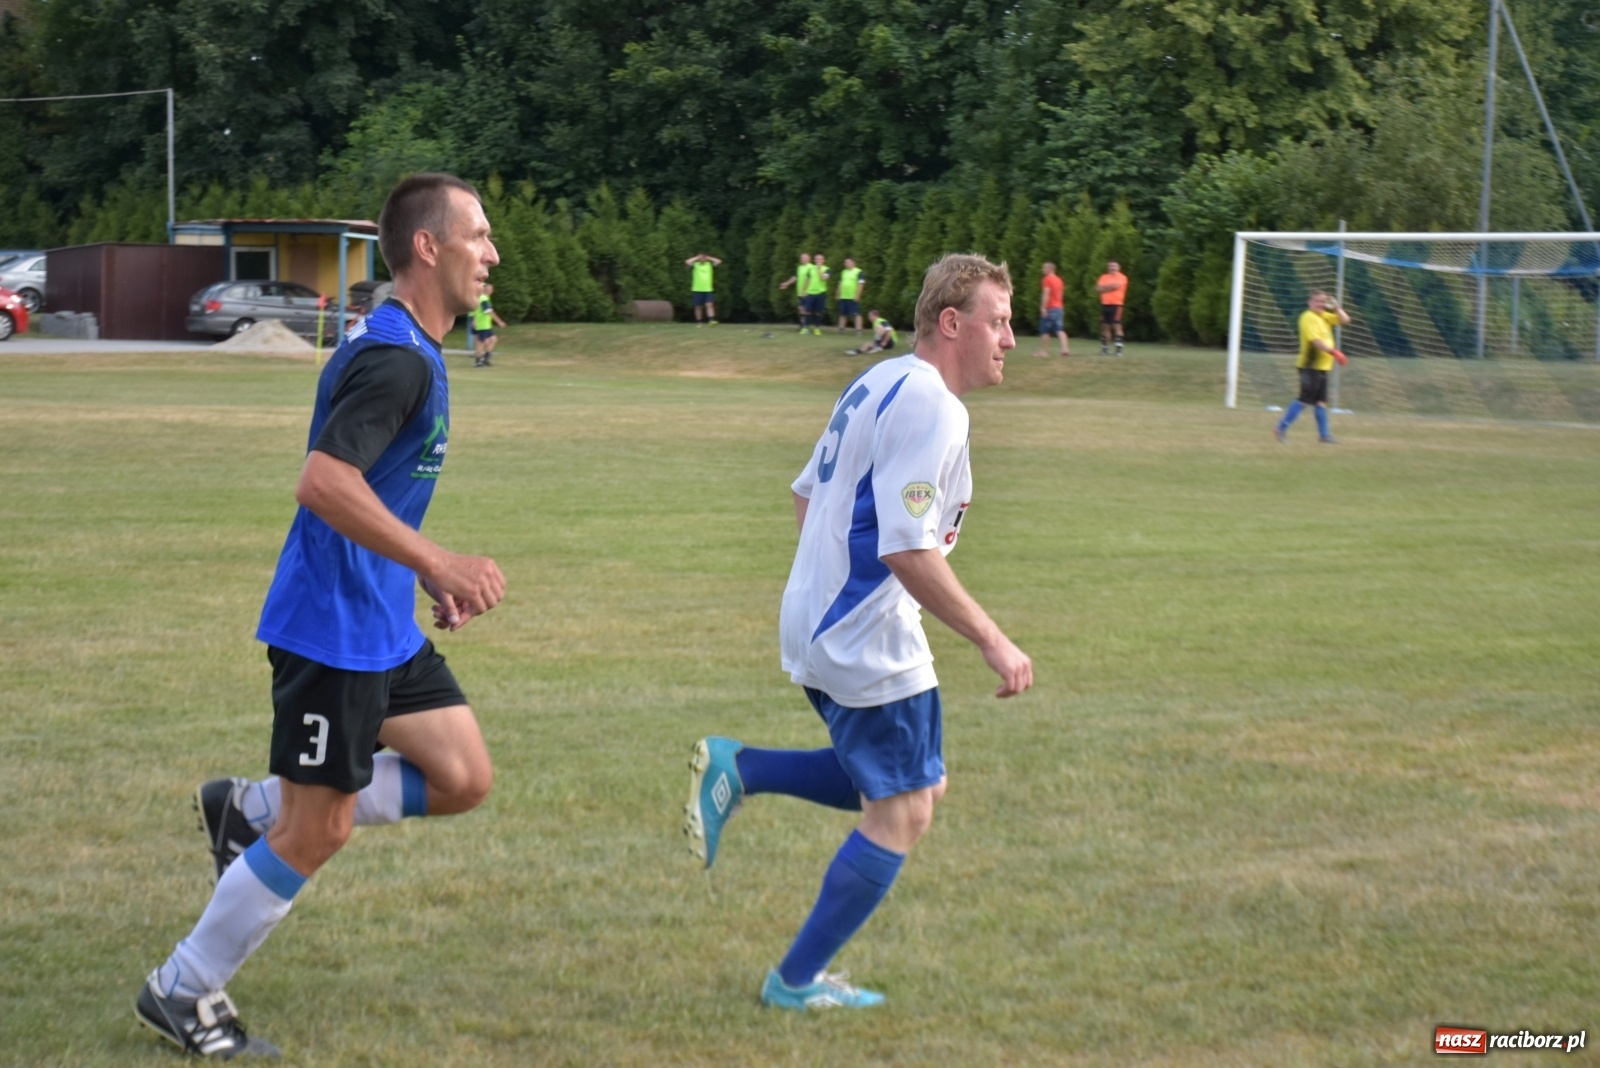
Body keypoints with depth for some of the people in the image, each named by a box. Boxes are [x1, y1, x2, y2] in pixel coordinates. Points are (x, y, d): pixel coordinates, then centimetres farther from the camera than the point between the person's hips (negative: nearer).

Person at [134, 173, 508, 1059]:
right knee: (317, 833, -2)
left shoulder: (410, 351, 12)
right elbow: (324, 483, -30)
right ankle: (183, 994, 14)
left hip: (384, 624, 10)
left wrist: (429, 576, 20)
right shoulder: (395, 359, -20)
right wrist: (439, 564, -29)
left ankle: (250, 810, 17)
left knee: (463, 777, 7)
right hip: (331, 628, -10)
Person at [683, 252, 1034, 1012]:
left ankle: (737, 769, 13)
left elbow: (806, 495, 20)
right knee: (902, 813, 1)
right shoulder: (930, 407, -19)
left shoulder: (881, 383, 12)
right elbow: (908, 550, -26)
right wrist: (992, 642, -21)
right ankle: (797, 981, 10)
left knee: (914, 784, 19)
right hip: (868, 638, -10)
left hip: (821, 623, 10)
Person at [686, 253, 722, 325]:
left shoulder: (710, 264, 8)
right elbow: (687, 263, -16)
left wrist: (709, 258, 1)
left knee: (709, 305, -11)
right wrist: (696, 258, -5)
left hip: (708, 289, 1)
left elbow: (719, 262, -3)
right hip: (697, 290, -1)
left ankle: (712, 321, -21)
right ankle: (698, 323, 11)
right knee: (698, 307, 4)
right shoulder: (694, 265, 1)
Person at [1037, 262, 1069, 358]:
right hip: (1059, 307, 7)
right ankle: (1065, 348, -12)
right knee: (1060, 330, 2)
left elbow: (1046, 294, -19)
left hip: (1050, 308, -7)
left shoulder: (1047, 279, -10)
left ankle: (1044, 351, 4)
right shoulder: (1058, 280, 15)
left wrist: (1043, 307, -22)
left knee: (1045, 331, 2)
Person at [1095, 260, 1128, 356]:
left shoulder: (1122, 277, -2)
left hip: (1116, 304, -6)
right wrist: (1110, 287, -9)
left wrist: (1105, 287, -3)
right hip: (1105, 304, 6)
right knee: (1105, 326, 8)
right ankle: (1105, 347, 15)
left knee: (1117, 325, -10)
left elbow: (1116, 285, -18)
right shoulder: (1104, 277, 14)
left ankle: (1119, 348, -13)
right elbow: (1098, 289, 3)